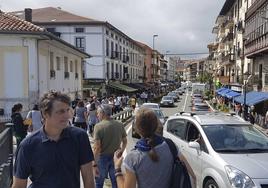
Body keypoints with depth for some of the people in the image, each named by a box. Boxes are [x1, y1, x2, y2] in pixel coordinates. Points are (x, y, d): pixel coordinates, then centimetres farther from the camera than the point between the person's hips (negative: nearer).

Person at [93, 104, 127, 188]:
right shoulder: (120, 125, -3)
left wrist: (95, 164, -19)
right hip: (116, 157, 4)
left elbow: (97, 147, -22)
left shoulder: (99, 126, -18)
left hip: (103, 157, -4)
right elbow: (124, 141, 7)